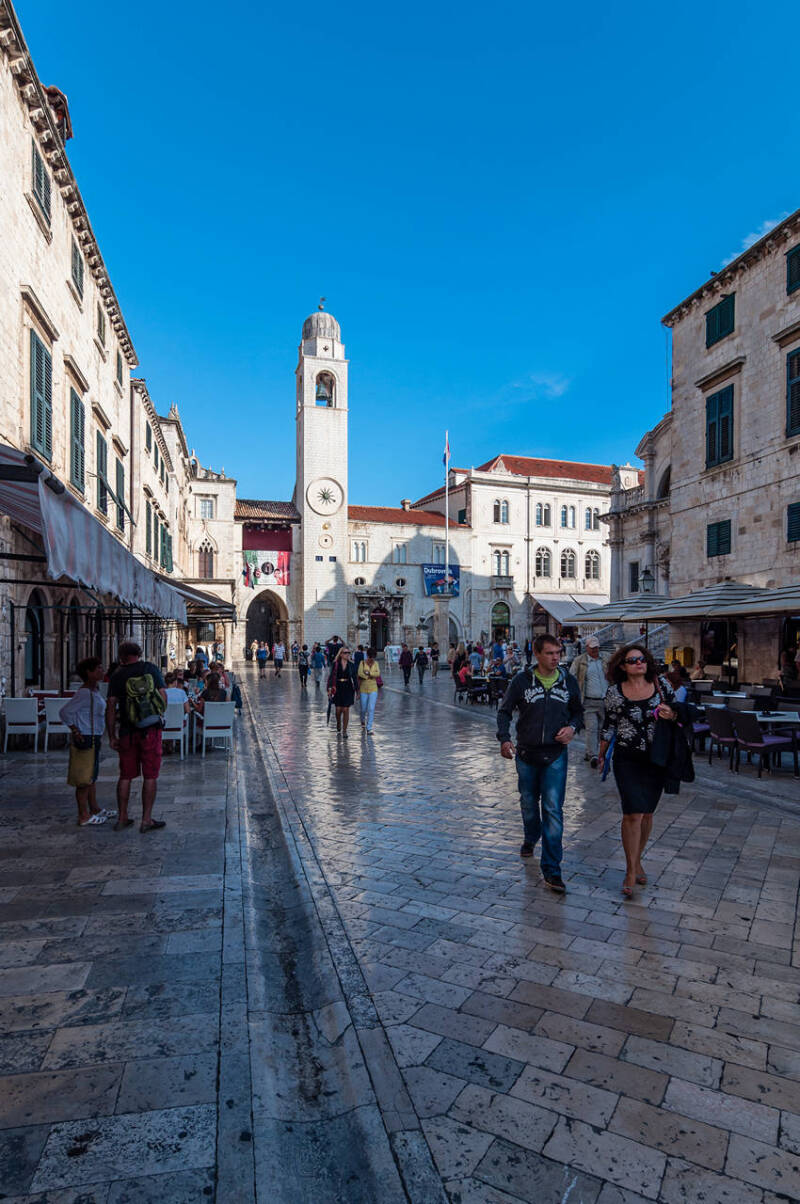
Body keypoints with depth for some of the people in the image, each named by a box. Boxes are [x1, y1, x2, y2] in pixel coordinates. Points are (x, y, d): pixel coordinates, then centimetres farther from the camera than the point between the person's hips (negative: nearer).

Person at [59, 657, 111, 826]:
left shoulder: (94, 691, 11)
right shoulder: (84, 693, -19)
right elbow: (64, 712, -22)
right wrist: (75, 731, -17)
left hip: (94, 739, 10)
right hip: (85, 740, -10)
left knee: (92, 775, 17)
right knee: (84, 778, -1)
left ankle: (94, 809, 28)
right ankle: (84, 816, 6)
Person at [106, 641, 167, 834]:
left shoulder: (118, 676, 1)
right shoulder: (151, 668, 1)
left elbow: (111, 707, -3)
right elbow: (163, 695, 0)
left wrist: (111, 736, 3)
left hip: (127, 731, 1)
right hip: (151, 730, -1)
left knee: (126, 776, 12)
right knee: (150, 776, 4)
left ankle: (122, 818, 20)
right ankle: (146, 820, 7)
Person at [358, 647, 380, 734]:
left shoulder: (376, 663, 4)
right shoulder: (362, 663, -3)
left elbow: (378, 673, -11)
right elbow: (360, 674, -17)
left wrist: (368, 672, -19)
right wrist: (372, 676, -14)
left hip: (373, 689, 1)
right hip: (363, 689, -1)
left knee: (371, 709, -8)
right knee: (364, 708, 11)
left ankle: (369, 729, -2)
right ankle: (363, 720, 44)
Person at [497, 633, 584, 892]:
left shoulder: (568, 681, -1)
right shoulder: (522, 680, -7)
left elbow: (578, 711, 13)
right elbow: (504, 710, 1)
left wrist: (572, 727, -8)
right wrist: (504, 739, -12)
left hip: (556, 755, 0)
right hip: (526, 753, 1)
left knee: (553, 809, -6)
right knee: (529, 802, 18)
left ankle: (551, 870, 2)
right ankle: (530, 838, 50)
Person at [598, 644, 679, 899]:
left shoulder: (661, 684, 1)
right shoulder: (615, 692, -3)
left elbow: (678, 710, 11)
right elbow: (609, 725, 6)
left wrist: (671, 715, -13)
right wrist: (602, 755, 11)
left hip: (656, 758, 2)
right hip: (627, 760, -2)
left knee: (647, 813, 12)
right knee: (633, 813, -8)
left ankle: (636, 860, 31)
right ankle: (631, 871, 6)